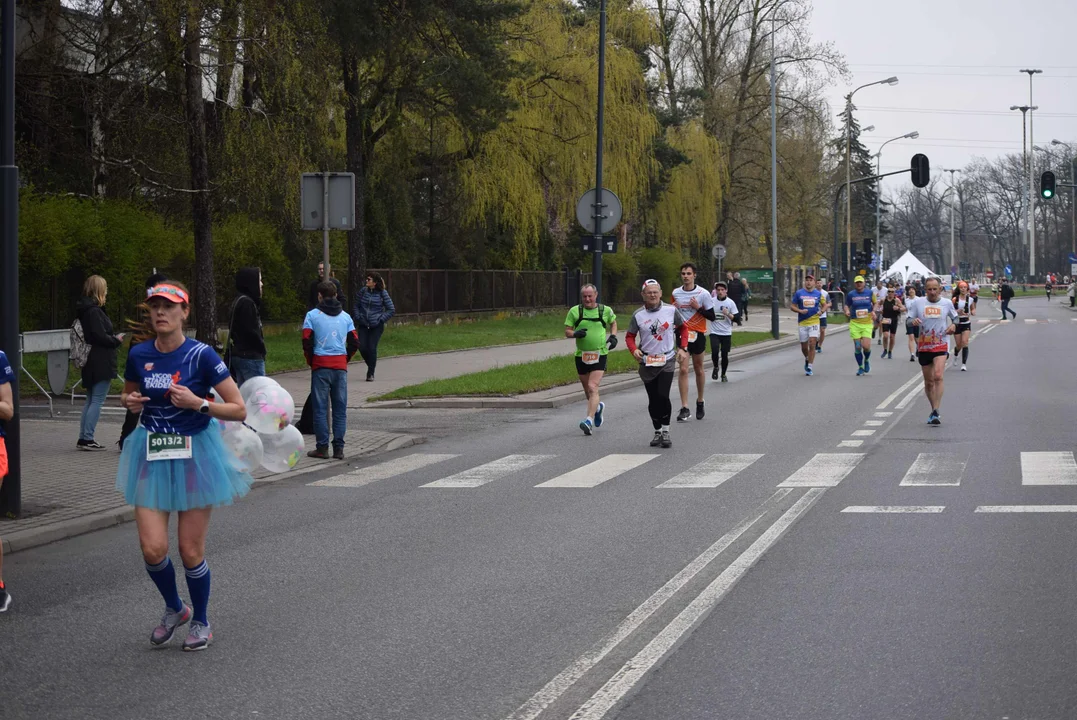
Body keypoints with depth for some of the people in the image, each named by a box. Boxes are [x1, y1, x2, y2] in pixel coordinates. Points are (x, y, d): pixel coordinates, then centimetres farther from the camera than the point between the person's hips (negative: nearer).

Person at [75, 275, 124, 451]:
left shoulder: (86, 309, 13)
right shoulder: (94, 311, -16)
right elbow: (100, 336, -20)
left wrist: (113, 338, 8)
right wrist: (116, 340, -4)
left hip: (91, 363, 10)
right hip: (101, 363, -10)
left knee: (91, 400, 15)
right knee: (97, 401, -6)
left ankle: (83, 438, 17)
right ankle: (87, 438, -7)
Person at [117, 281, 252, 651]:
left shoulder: (201, 355, -12)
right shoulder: (139, 354, 0)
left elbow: (238, 410, -10)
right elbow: (128, 394, 21)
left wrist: (198, 403, -23)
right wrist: (129, 402, -2)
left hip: (194, 453, -3)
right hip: (152, 454, 3)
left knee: (191, 550, 2)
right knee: (153, 548, -5)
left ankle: (200, 621, 26)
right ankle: (174, 609, 24)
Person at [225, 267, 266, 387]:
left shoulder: (238, 301, 15)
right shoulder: (247, 302, -16)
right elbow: (251, 331, -19)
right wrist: (262, 348, -4)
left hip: (238, 354, 10)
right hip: (251, 357, -10)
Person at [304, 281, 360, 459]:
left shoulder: (312, 315, -2)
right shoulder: (346, 316, 8)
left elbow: (307, 342, -8)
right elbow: (354, 342, 5)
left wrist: (310, 361, 6)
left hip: (321, 365, -3)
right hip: (341, 366, 3)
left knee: (320, 408, 2)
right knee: (340, 409, 6)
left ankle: (322, 448, 0)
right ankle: (339, 448, 5)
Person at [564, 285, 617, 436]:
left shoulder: (606, 310, 2)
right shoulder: (574, 311, 1)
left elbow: (613, 322, 22)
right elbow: (567, 331, 4)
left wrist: (613, 336, 5)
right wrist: (575, 333, -18)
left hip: (599, 355, -2)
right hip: (581, 355, 3)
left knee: (593, 388, -17)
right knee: (587, 390, 15)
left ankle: (589, 420, -23)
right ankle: (598, 407, 46)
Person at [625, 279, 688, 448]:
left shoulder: (671, 310, -1)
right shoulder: (638, 315, -1)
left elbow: (683, 328, 12)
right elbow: (629, 336, 6)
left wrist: (682, 348, 3)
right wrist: (634, 349, -13)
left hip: (666, 360, -2)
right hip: (647, 362, 2)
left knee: (663, 396, -15)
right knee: (653, 400, 6)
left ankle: (665, 431, -2)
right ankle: (657, 431, 21)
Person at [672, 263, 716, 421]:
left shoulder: (703, 294, -7)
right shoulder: (675, 293, 3)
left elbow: (711, 316, -6)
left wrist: (698, 308, -18)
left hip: (698, 335, -1)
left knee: (698, 369, 11)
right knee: (683, 369, -9)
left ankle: (700, 402, 32)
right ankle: (685, 409, -11)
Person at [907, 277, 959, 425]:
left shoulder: (947, 303, 3)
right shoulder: (918, 303, 3)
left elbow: (955, 317, 18)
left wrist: (953, 325, -3)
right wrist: (913, 321, -16)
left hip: (941, 345, -2)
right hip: (924, 346, 2)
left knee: (938, 376, -22)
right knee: (928, 382, 9)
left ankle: (936, 412, -25)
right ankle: (934, 411, 26)